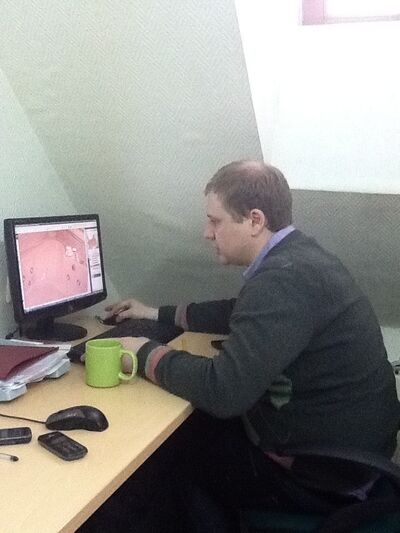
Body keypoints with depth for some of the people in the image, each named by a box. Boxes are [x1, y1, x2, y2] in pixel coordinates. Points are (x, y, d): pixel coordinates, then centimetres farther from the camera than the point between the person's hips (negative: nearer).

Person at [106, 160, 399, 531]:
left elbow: (223, 389, -33)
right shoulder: (294, 256, 3)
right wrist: (157, 314, 21)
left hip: (323, 472, -9)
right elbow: (241, 314, 20)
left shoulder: (285, 279, -29)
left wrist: (146, 353, -16)